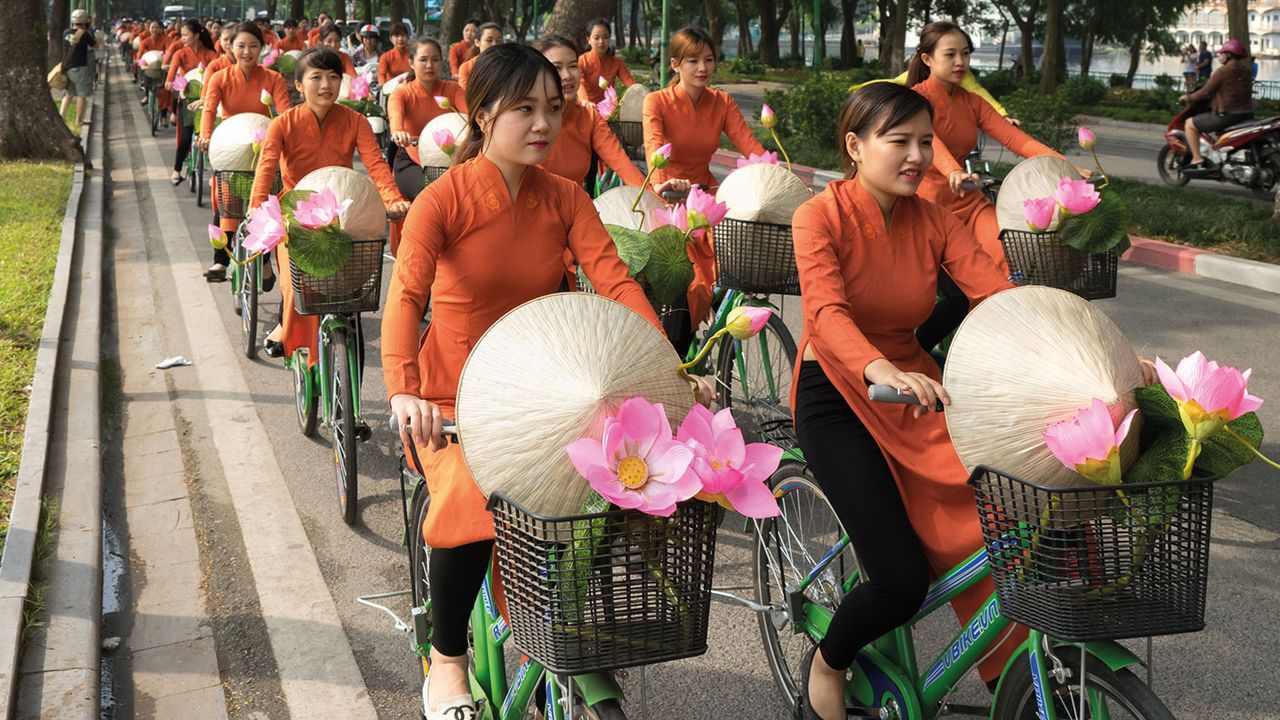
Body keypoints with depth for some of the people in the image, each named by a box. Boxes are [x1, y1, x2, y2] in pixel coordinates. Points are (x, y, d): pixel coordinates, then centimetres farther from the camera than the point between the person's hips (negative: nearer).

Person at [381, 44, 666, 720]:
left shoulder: (565, 199, 1)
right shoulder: (443, 199, -12)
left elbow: (616, 281, -12)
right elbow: (405, 296, -25)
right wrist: (403, 391, -43)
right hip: (455, 398, -4)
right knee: (473, 502, -30)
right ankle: (446, 663, -4)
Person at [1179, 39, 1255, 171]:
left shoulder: (1223, 71, -12)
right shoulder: (1246, 71, 12)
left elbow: (1206, 92, -10)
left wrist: (1188, 97, 6)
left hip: (1226, 115, -8)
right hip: (1247, 115, 8)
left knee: (1190, 124, 4)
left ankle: (1197, 160, -3)